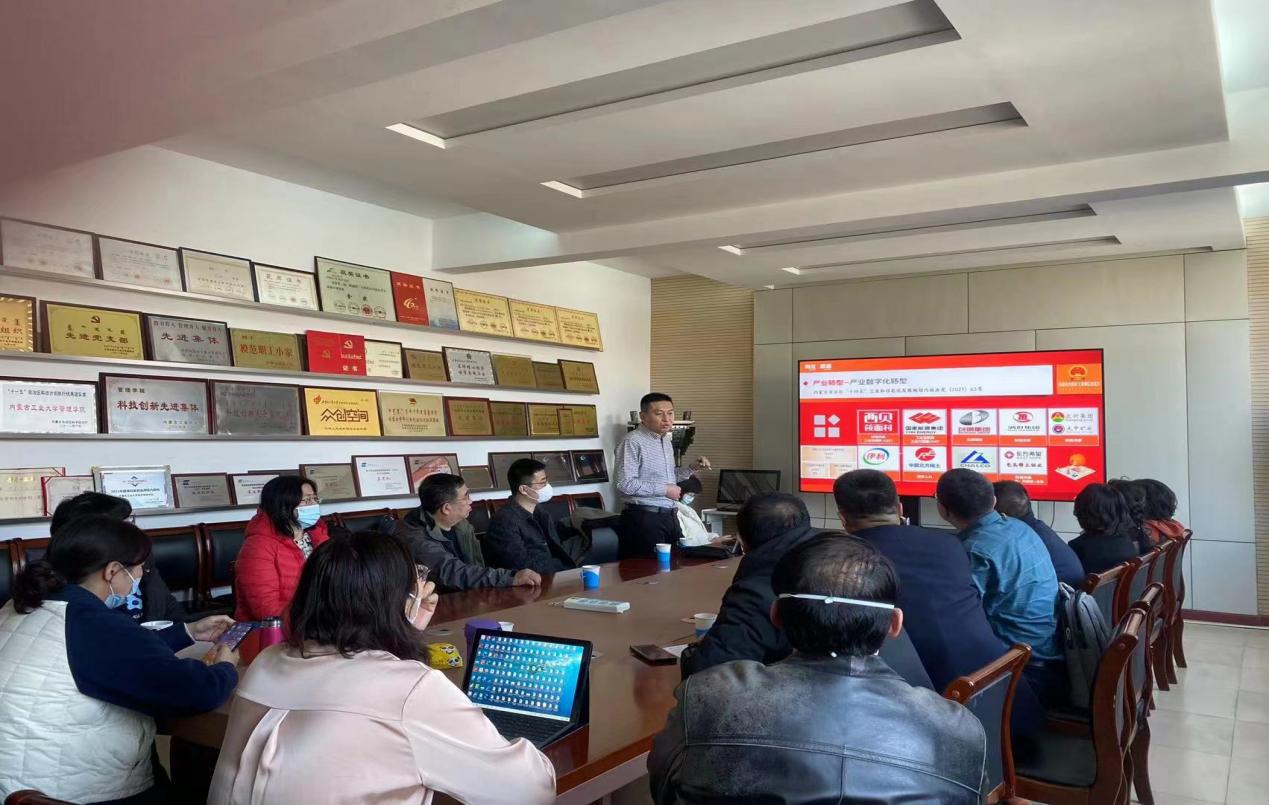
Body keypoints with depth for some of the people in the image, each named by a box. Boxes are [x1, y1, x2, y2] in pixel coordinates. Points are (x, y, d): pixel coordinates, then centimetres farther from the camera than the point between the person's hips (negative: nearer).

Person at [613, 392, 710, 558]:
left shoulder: (666, 441, 16)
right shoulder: (633, 441, -14)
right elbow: (625, 483, -22)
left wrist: (692, 468, 11)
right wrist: (664, 490, -16)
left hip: (670, 517, 9)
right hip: (643, 519, -9)